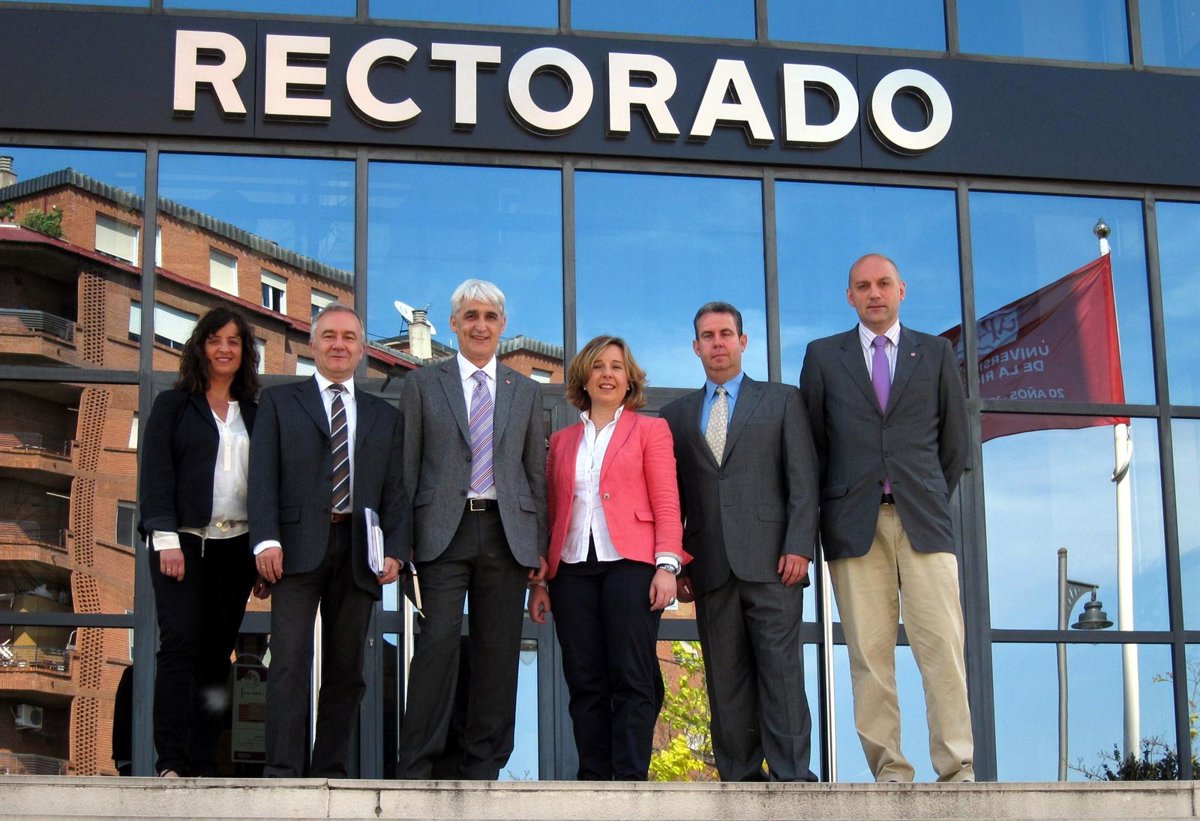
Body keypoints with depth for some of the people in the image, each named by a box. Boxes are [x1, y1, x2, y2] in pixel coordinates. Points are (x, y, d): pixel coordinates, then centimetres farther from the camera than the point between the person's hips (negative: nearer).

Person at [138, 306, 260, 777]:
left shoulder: (252, 415, 16)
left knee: (217, 654, 1)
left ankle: (203, 765, 3)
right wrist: (166, 539, -11)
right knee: (180, 645, -13)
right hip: (184, 541, -3)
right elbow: (155, 473, -1)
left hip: (236, 545, 3)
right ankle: (170, 762, -14)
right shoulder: (173, 405, 7)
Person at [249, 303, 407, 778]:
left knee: (346, 668, 4)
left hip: (358, 551, 3)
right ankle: (282, 773, -10)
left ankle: (330, 772, 9)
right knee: (290, 661, -10)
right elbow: (263, 476, 2)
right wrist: (266, 540, -11)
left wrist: (394, 551, -1)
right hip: (299, 547, -3)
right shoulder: (279, 402, 12)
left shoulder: (384, 416, 19)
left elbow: (394, 491, 13)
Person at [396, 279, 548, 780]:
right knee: (439, 641, -11)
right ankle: (416, 766, -6)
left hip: (507, 533, 2)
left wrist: (539, 546, 7)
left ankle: (483, 767, 10)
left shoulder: (525, 392, 16)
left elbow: (536, 472, 14)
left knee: (498, 651, 2)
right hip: (444, 531, -2)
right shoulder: (423, 384, 10)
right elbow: (407, 466, 5)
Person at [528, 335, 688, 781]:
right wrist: (539, 579, 7)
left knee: (632, 680, -8)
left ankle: (631, 779, -7)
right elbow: (550, 512, 15)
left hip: (630, 564, -3)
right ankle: (594, 777, 5)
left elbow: (667, 504, 2)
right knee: (585, 683, 1)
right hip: (573, 568, 3)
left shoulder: (650, 430, 11)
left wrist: (667, 564, -10)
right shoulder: (562, 441, 19)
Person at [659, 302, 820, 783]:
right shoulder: (677, 414, 18)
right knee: (725, 680, 1)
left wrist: (800, 546, -8)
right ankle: (740, 777, 5)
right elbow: (671, 495, 15)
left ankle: (791, 777, -7)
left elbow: (803, 481, 4)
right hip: (711, 569, 3)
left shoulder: (782, 401, 12)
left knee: (781, 672, -7)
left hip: (771, 562, -2)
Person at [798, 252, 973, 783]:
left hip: (923, 520, 0)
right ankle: (890, 772, -1)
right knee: (870, 654, -4)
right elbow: (812, 442, 13)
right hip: (854, 523, 0)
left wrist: (931, 500, 12)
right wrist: (830, 512, 9)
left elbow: (954, 441, 16)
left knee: (942, 647, -8)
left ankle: (958, 771, -7)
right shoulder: (823, 356, 13)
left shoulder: (936, 353, 14)